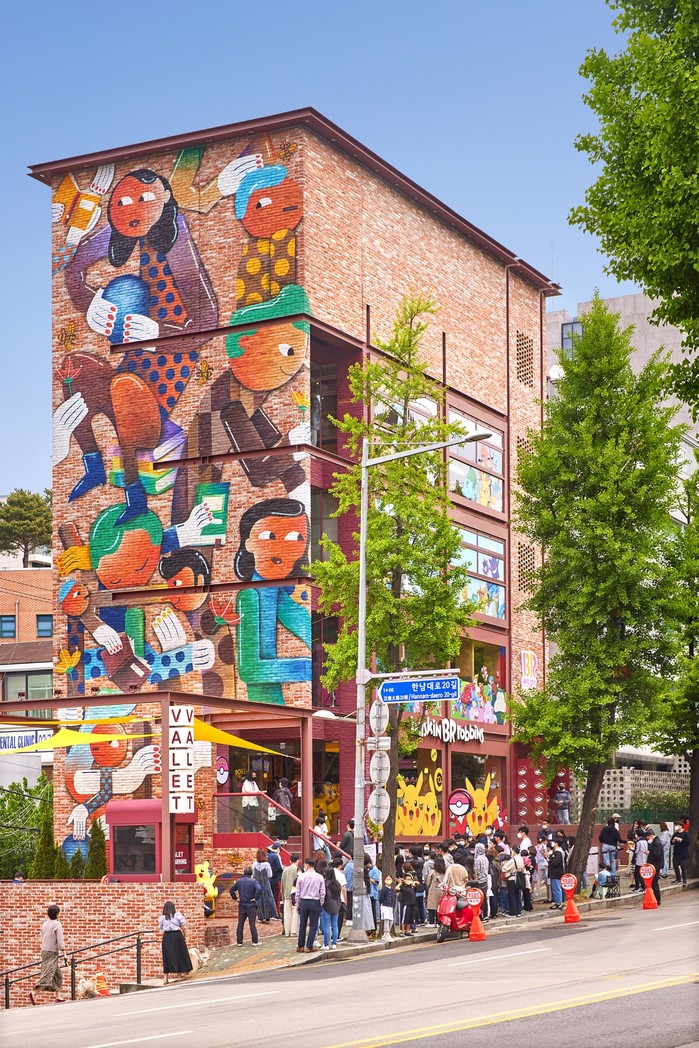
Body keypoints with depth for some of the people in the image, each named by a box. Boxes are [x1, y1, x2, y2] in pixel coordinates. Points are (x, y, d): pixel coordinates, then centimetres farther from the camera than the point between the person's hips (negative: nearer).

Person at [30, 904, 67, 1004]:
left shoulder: (45, 924, 11)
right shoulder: (57, 924, -11)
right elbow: (60, 939, -14)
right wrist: (63, 951, -8)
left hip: (44, 951, 8)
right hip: (53, 952, -8)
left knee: (58, 974, 17)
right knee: (48, 975, -12)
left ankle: (57, 995, 18)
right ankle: (34, 993, -24)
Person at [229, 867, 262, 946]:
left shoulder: (239, 881, 4)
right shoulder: (253, 881, -8)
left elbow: (232, 890, 9)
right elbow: (259, 890, -23)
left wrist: (235, 898, 13)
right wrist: (255, 898, -12)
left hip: (242, 906, 3)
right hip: (251, 906, -3)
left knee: (240, 924, 9)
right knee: (252, 924, 0)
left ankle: (239, 942, 11)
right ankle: (255, 941, 2)